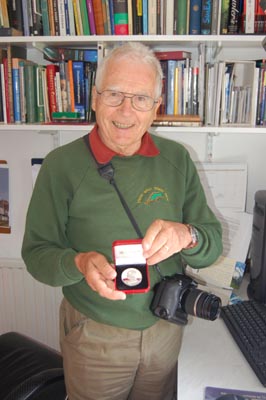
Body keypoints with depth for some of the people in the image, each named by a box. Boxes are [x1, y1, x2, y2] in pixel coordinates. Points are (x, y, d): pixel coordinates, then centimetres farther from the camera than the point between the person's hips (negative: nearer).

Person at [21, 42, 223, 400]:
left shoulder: (177, 159, -6)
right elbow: (36, 253, -10)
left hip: (167, 327, 3)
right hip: (93, 334, -2)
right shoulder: (61, 165, -14)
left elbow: (213, 244, -5)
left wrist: (186, 236, -27)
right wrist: (79, 263, -31)